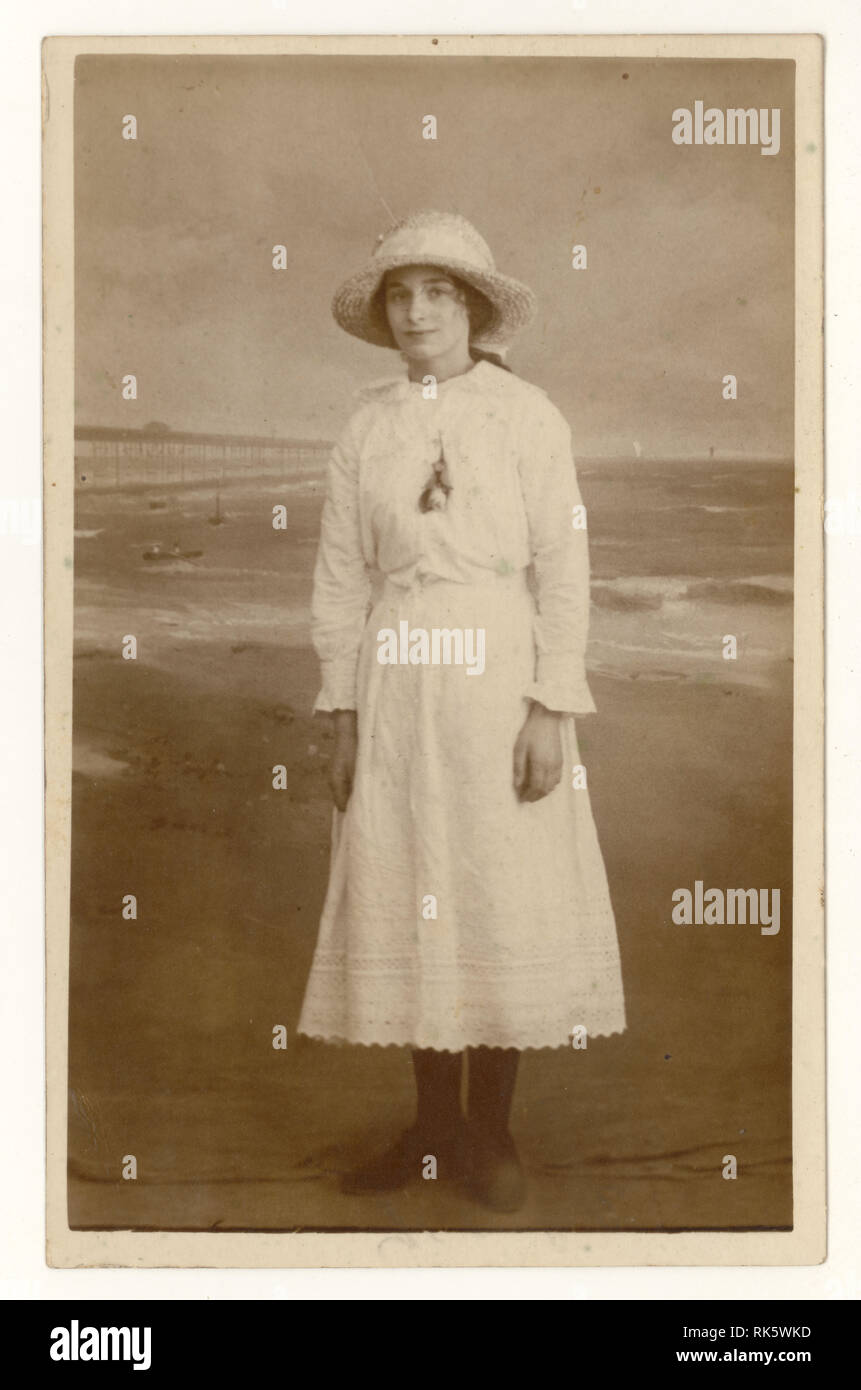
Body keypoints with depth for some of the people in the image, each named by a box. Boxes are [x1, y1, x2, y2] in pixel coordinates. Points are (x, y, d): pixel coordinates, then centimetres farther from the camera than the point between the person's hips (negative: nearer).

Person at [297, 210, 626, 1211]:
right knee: (403, 899, 6)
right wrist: (343, 709, 4)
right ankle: (433, 1121, 20)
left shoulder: (526, 415, -2)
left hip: (498, 677, -3)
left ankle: (491, 1130, 16)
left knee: (503, 900, 1)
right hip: (396, 683, 3)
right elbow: (341, 577, 8)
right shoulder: (365, 426, 7)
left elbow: (562, 570, -4)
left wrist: (550, 707, -10)